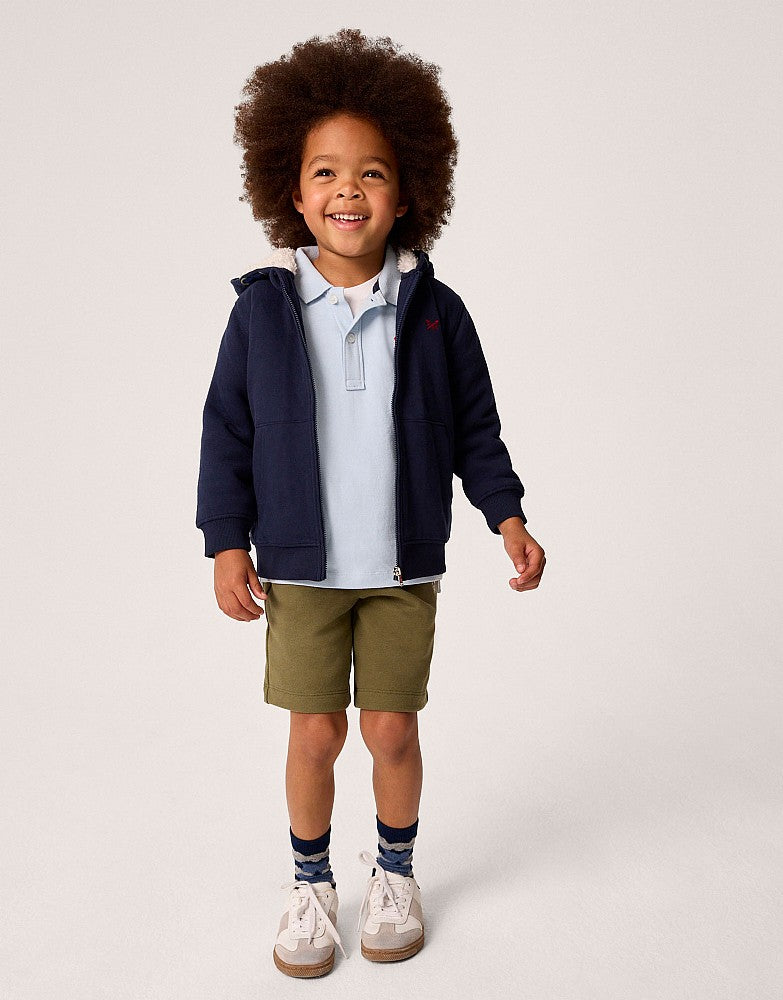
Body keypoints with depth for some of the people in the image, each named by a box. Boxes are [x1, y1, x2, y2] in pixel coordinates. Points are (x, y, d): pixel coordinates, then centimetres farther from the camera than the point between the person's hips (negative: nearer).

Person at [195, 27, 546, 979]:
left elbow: (474, 429, 5)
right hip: (300, 568, 0)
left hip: (404, 566, 1)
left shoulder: (435, 310, -3)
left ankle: (394, 872, 36)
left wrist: (508, 518, -2)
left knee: (392, 729, 10)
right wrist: (227, 544, -2)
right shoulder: (262, 307, -5)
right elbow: (226, 429, 0)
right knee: (315, 734, 7)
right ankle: (310, 882, 32)